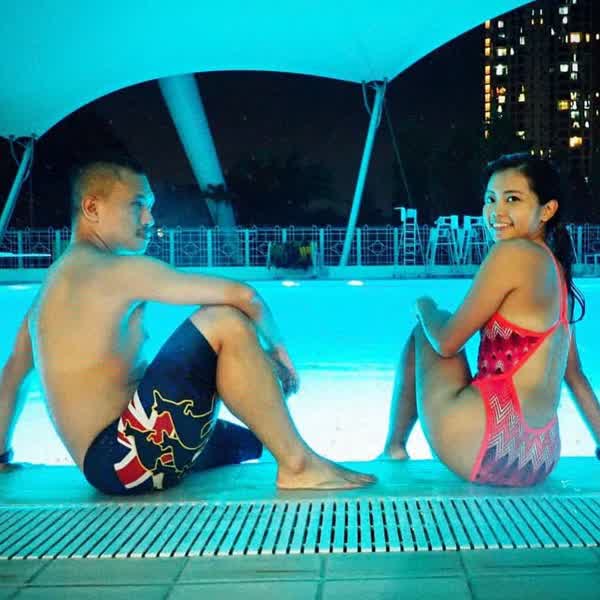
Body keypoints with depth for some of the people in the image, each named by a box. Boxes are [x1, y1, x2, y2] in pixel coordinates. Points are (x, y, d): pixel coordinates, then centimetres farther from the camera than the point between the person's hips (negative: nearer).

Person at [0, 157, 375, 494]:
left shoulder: (56, 280, 18)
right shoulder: (118, 271, -12)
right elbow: (242, 295, -18)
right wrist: (276, 347, 0)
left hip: (111, 459, 10)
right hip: (126, 457, -10)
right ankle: (299, 466, -13)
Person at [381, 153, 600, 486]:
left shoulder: (514, 254, -13)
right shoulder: (557, 270, 12)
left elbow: (446, 343, -8)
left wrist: (425, 308, 14)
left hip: (492, 448, -8)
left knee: (424, 332, 15)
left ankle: (394, 448, 23)